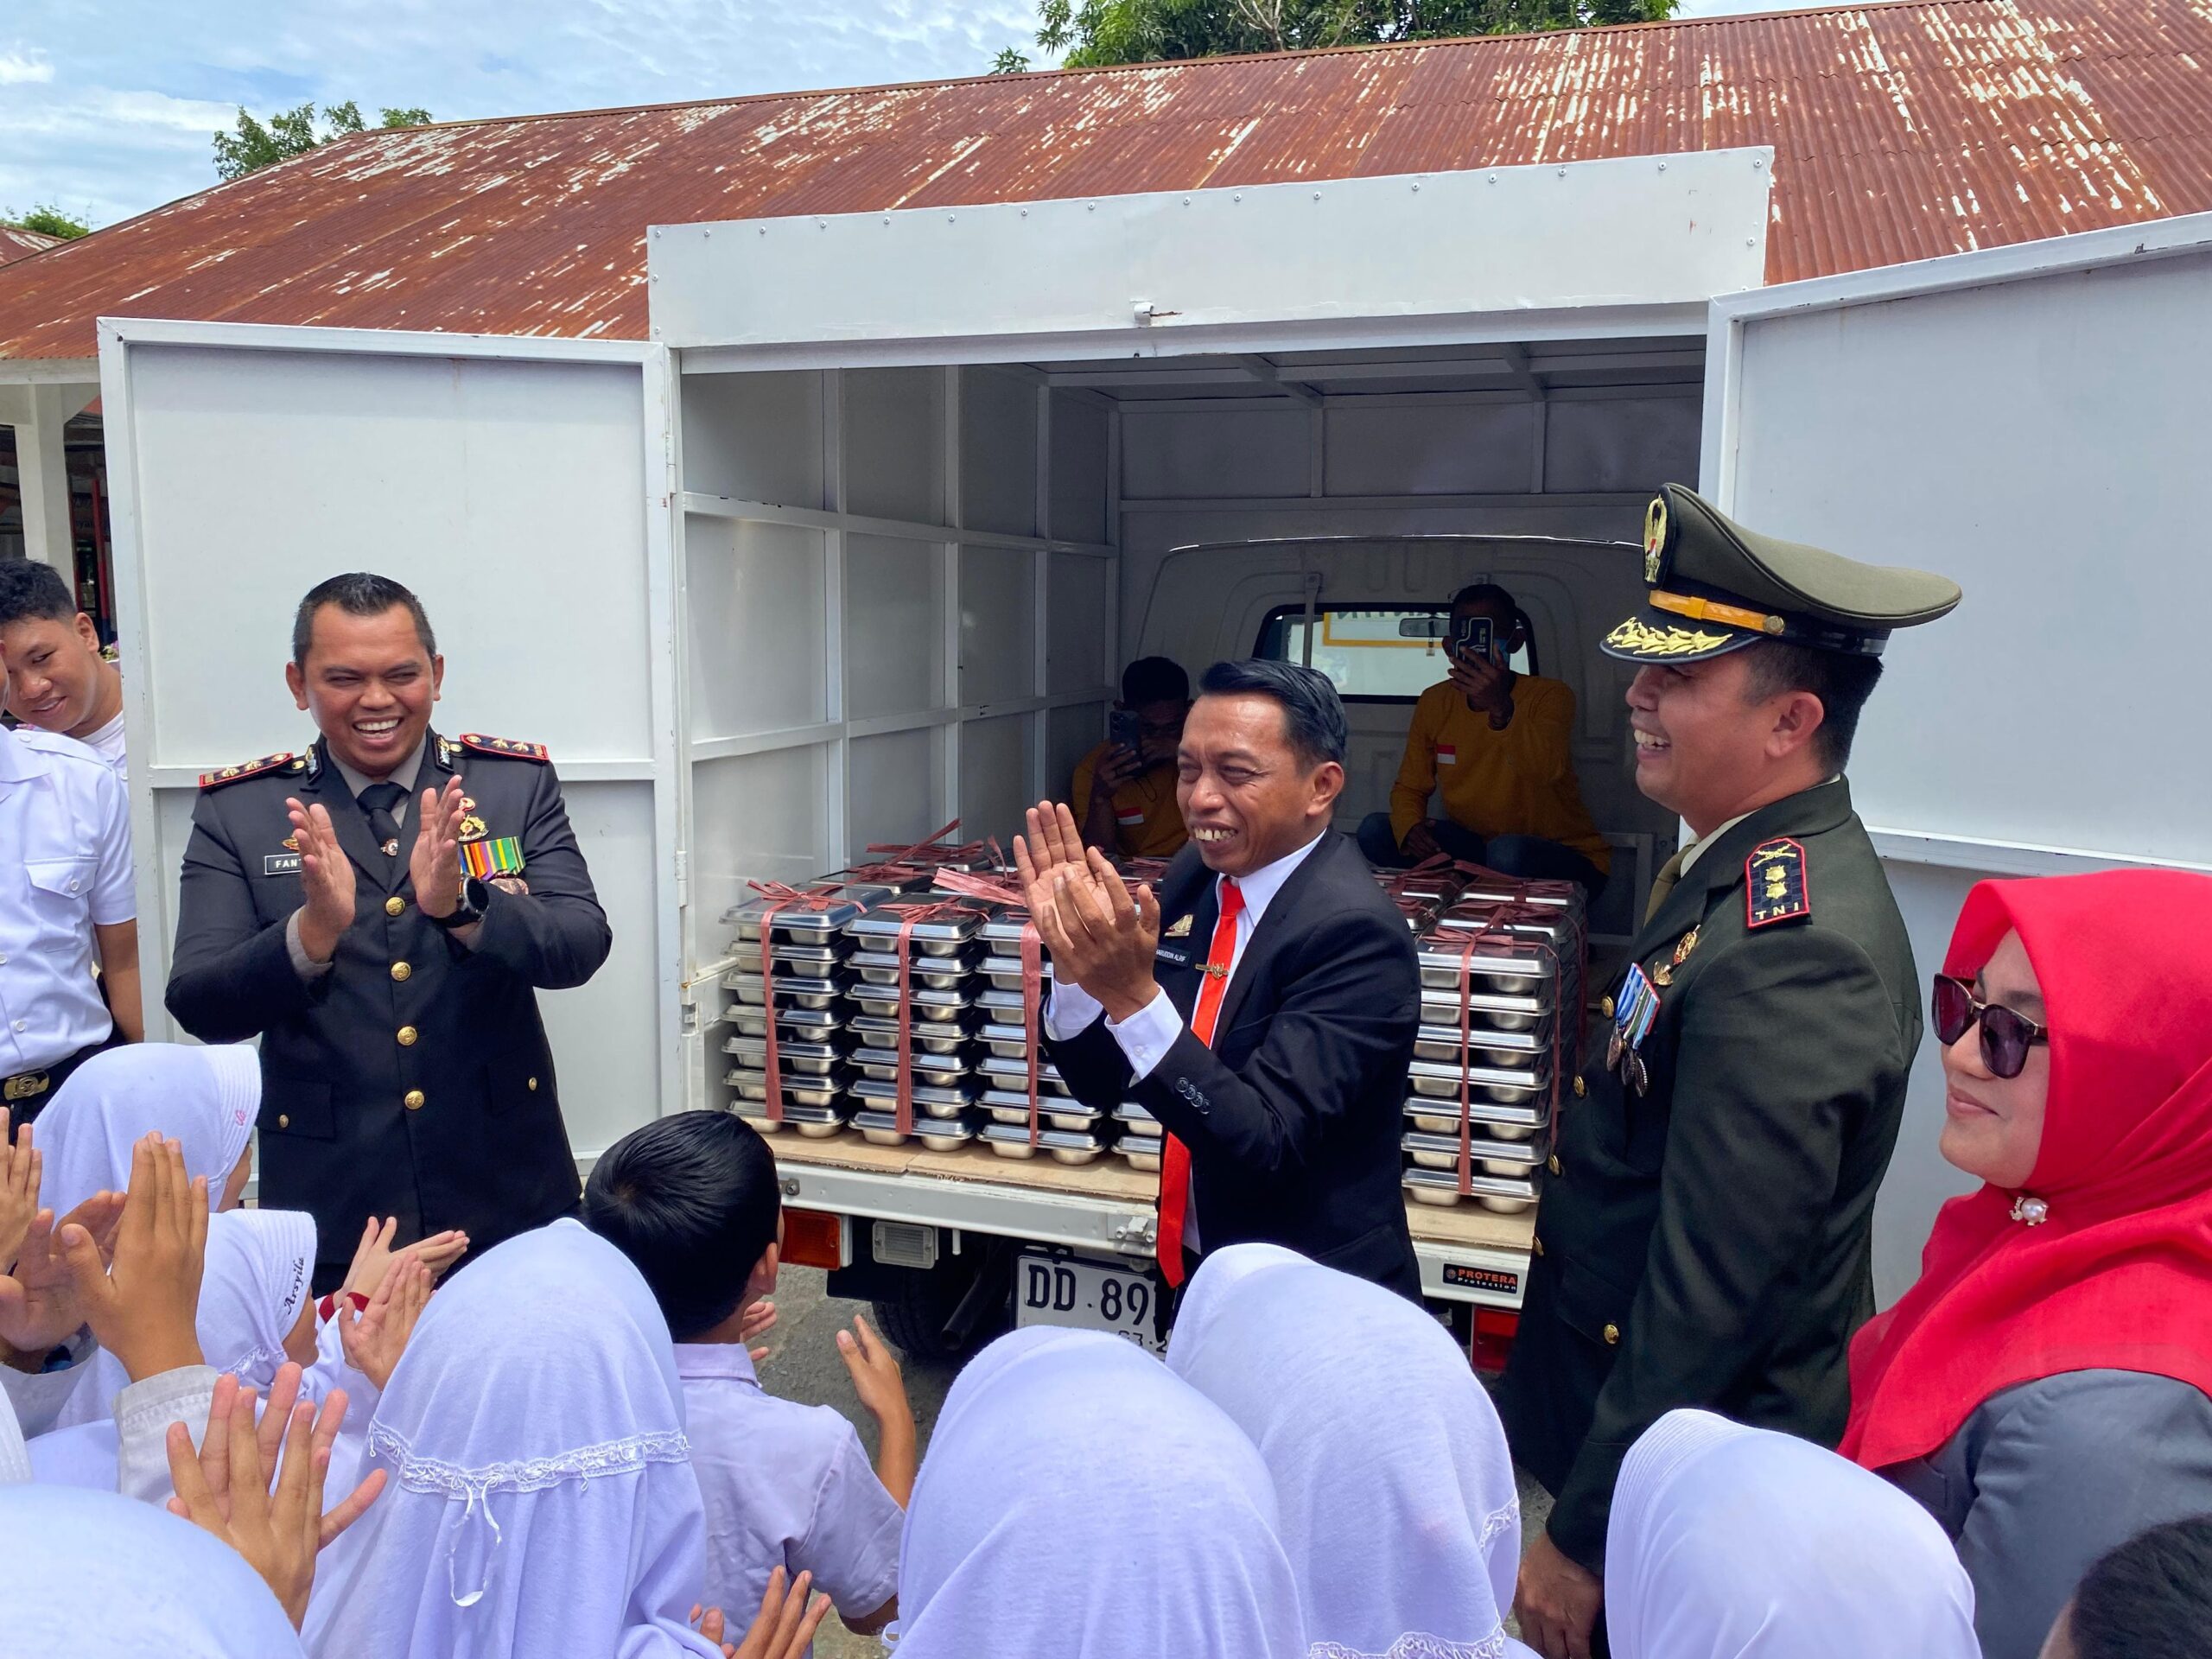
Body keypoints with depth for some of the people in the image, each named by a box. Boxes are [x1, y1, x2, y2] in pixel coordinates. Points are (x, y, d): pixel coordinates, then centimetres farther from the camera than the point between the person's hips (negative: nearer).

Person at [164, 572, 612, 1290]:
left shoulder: (518, 782, -3)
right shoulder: (236, 811, -2)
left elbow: (581, 947, -12)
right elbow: (199, 1009, -10)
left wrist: (461, 903, -31)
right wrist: (313, 930, -29)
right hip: (331, 1211, 0)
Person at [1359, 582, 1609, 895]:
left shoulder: (1550, 695, -13)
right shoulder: (1434, 703, 1)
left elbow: (1548, 770, -32)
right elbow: (1410, 787, 7)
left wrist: (1501, 709, -49)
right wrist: (1410, 829, -17)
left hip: (1567, 857, -5)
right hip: (1475, 844, 5)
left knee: (1508, 853, -38)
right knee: (1375, 830, -12)